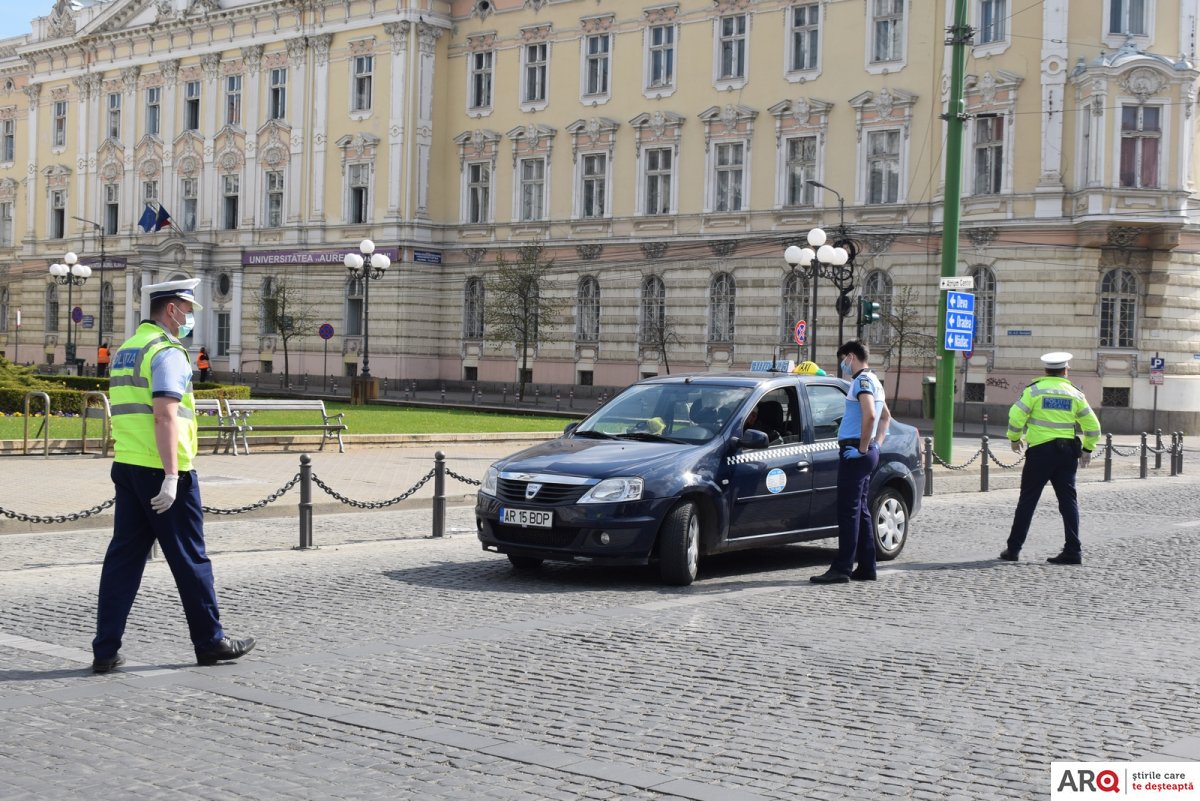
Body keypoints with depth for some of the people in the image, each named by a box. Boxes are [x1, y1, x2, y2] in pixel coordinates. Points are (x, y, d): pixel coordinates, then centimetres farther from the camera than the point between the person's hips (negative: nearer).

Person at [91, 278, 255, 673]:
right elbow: (165, 415, -21)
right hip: (162, 470, -8)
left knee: (124, 556, 7)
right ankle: (210, 641, 13)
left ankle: (106, 649, 5)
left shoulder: (126, 350, 17)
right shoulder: (168, 352, -12)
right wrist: (171, 477, -24)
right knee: (189, 558, 3)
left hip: (126, 465, 8)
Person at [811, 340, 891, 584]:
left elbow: (869, 415, -27)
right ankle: (866, 568, 15)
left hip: (854, 453, -10)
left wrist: (862, 447, -21)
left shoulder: (863, 380, -12)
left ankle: (841, 569, -11)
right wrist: (876, 444, 22)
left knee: (849, 511, -10)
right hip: (866, 454, 10)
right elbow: (886, 417, 32)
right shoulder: (874, 381, 21)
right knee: (861, 511, 12)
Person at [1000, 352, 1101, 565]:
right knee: (1068, 500, 6)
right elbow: (1092, 426, 7)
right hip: (1067, 452, 2)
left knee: (1027, 500, 3)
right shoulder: (1075, 394, 7)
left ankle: (1013, 549, 6)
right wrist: (1088, 449, 20)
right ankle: (1073, 550, 1)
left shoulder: (1034, 390, -2)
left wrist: (1014, 439, 8)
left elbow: (1016, 417, -9)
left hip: (1040, 450, -2)